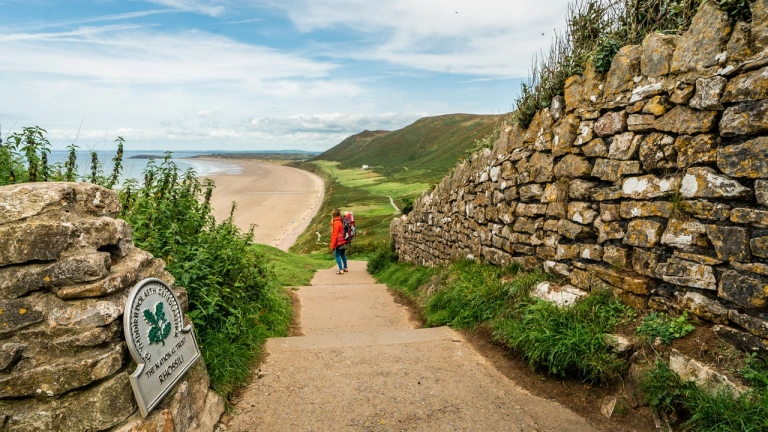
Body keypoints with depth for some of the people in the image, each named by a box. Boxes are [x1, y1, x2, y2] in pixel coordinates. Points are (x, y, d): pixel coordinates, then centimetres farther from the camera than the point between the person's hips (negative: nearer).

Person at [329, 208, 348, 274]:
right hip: (343, 242, 8)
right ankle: (345, 268, 27)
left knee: (337, 255, -2)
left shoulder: (336, 223, -17)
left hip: (339, 242, -8)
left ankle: (341, 270, -3)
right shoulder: (340, 222, 7)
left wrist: (332, 245, -13)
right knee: (343, 254, 18)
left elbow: (335, 235, -17)